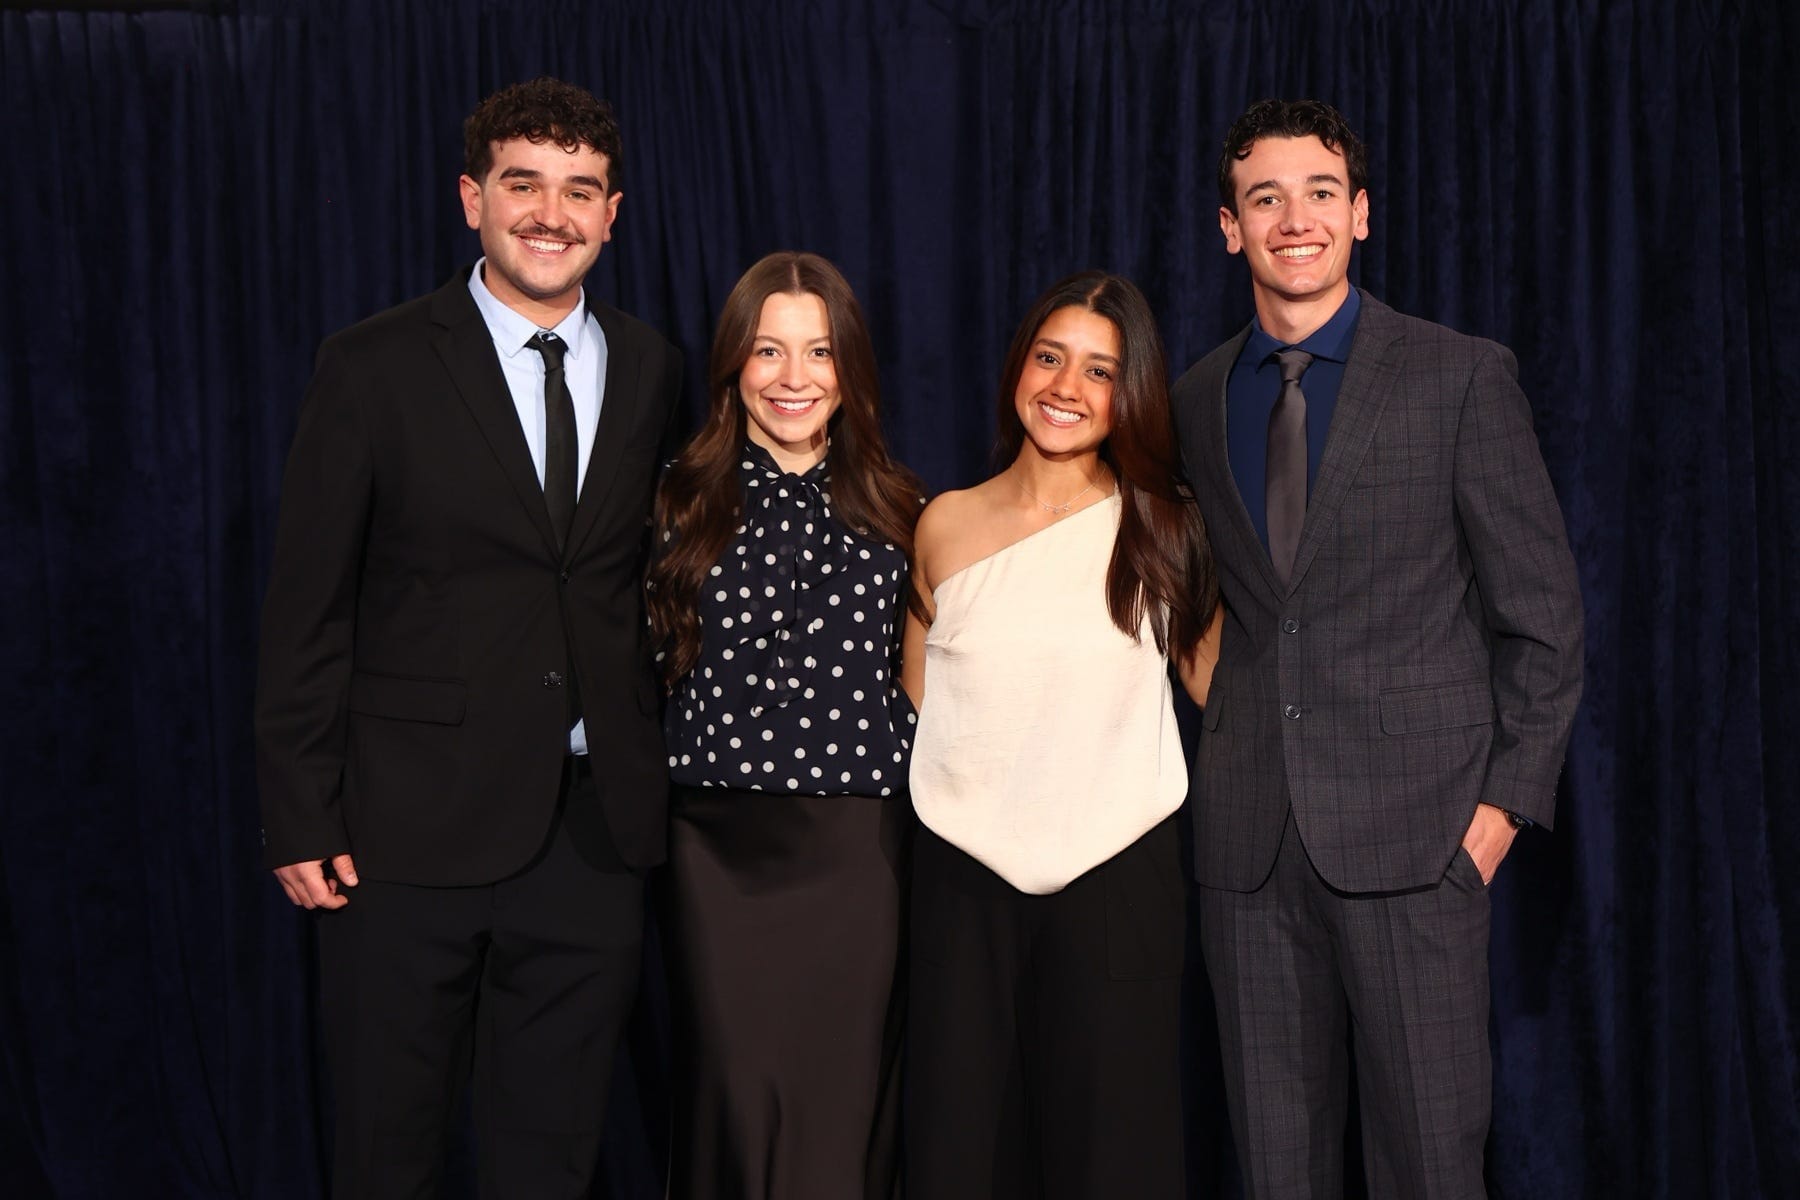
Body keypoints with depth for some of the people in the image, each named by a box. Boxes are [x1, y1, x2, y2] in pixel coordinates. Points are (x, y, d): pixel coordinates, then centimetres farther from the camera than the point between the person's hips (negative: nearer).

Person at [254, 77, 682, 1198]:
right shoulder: (375, 368, -4)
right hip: (413, 828, -3)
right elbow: (308, 609, -4)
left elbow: (647, 573, 10)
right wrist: (303, 819, -7)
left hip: (595, 830, 3)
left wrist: (650, 767, 4)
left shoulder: (653, 368, 7)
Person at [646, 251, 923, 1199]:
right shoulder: (684, 502, 4)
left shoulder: (893, 509, 8)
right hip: (721, 846, -1)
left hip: (861, 845, 1)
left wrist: (902, 759, 5)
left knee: (848, 1103, 4)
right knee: (736, 1099, -1)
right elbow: (652, 662, 10)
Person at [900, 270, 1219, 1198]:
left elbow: (1220, 685, 8)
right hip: (966, 876, 1)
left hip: (1119, 875, -1)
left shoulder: (1167, 531, 3)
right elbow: (914, 706, 12)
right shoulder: (946, 527, 6)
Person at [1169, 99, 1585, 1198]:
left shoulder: (1463, 377, 0)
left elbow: (1544, 612, 0)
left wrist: (1506, 798, -7)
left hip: (1411, 828, -3)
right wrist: (1234, 759, 7)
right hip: (1249, 839, 4)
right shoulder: (1196, 401, 12)